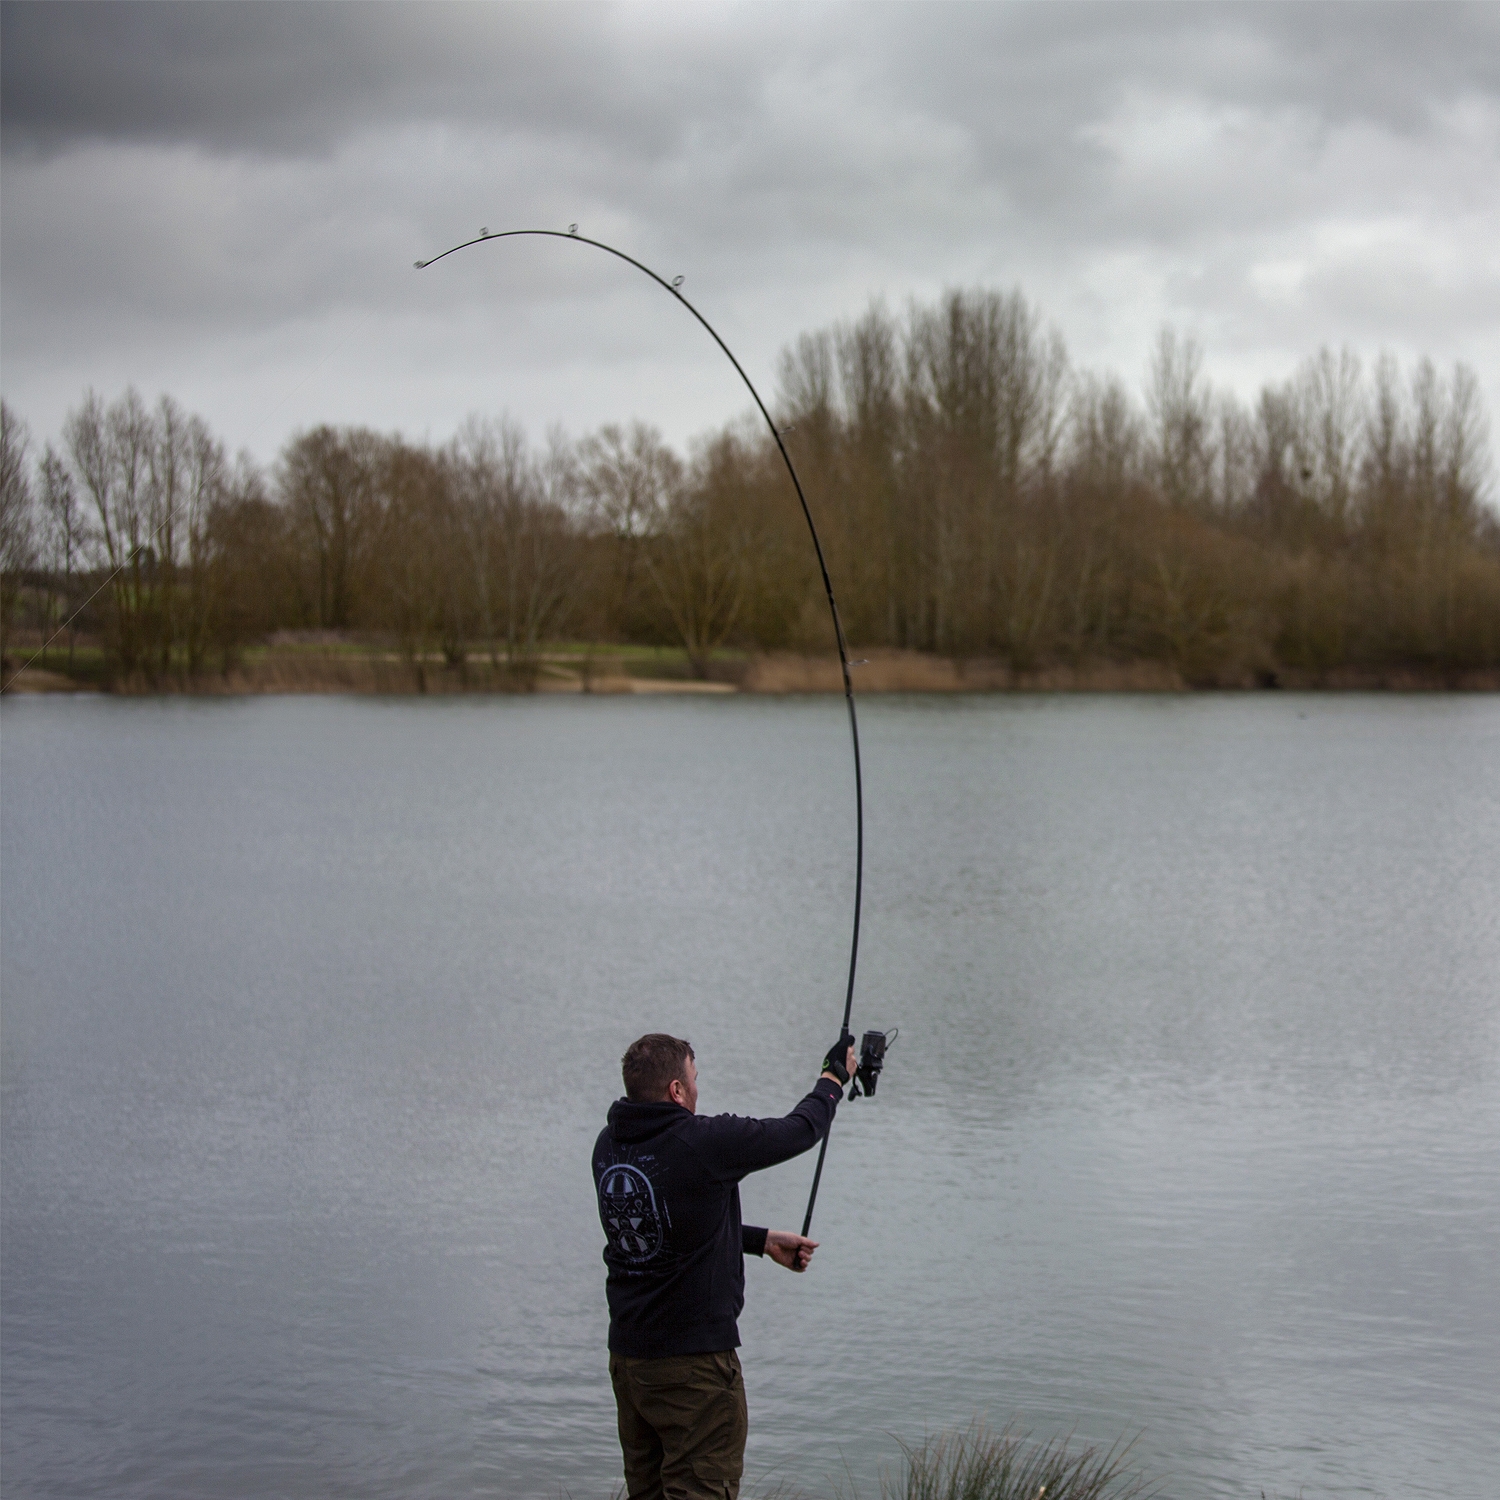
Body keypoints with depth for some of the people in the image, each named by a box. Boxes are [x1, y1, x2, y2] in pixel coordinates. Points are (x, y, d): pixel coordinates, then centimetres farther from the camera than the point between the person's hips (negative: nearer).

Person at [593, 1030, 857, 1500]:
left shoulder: (609, 1145, 4)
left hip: (626, 1355, 8)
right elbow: (799, 1130, -3)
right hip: (694, 1360, -7)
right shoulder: (703, 1142, -18)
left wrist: (763, 1240, 21)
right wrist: (835, 1077, 16)